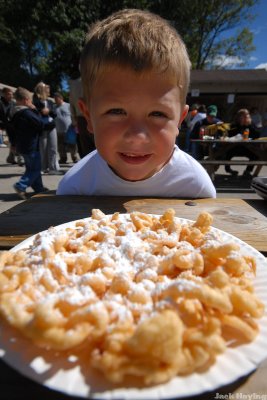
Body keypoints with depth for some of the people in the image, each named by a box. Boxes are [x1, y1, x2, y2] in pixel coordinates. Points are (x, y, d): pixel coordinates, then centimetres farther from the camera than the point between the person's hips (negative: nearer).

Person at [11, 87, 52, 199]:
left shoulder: (15, 113, 12)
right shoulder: (27, 113, -16)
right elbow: (40, 124, -15)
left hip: (22, 145, 10)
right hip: (31, 145, -10)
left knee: (32, 167, 16)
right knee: (35, 169, -3)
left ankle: (39, 187, 24)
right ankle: (21, 186, -11)